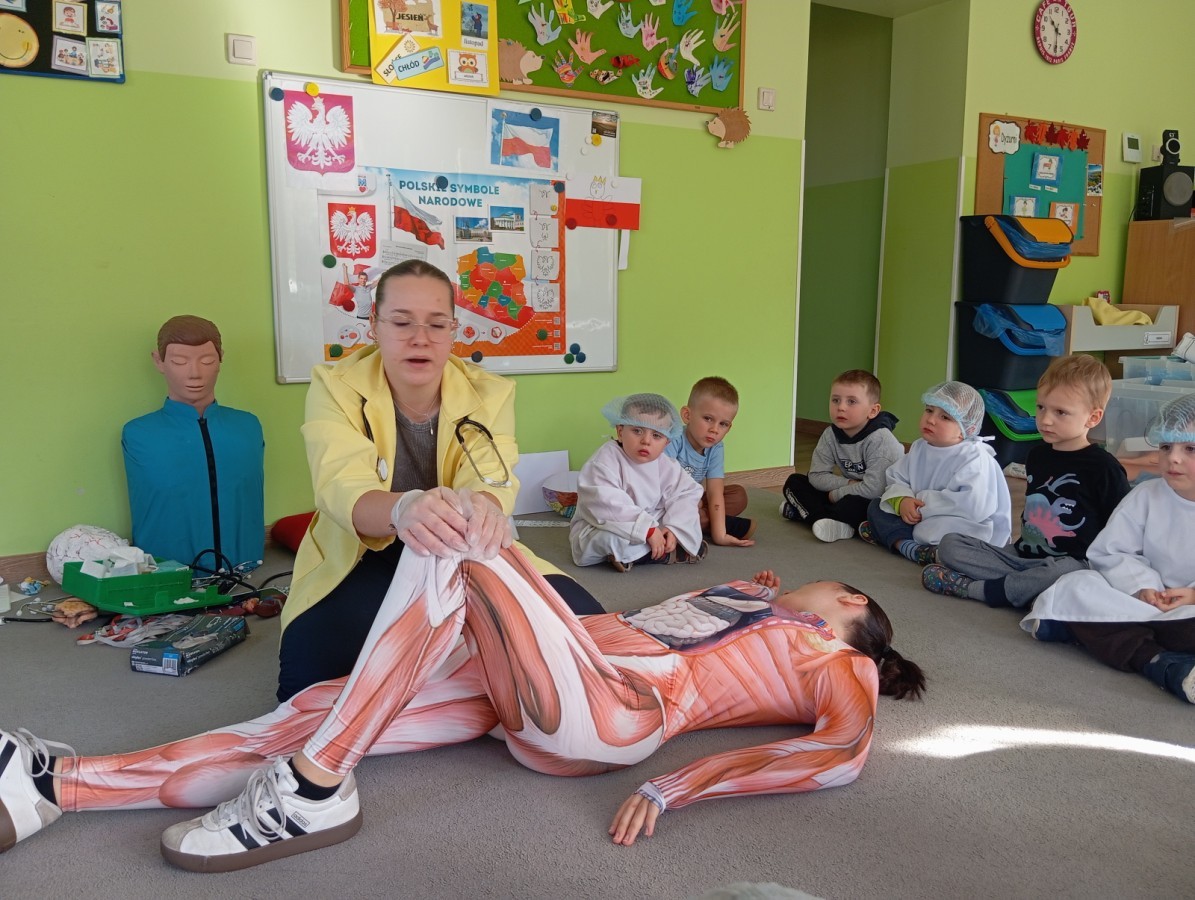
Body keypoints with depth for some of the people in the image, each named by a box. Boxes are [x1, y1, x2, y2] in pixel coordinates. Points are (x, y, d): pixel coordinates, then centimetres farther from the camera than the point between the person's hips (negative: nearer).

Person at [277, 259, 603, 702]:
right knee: (308, 677, -27)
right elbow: (343, 490, -30)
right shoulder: (336, 388, -13)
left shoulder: (489, 393, -7)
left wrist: (482, 509, -50)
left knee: (580, 621, -15)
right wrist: (402, 509, -55)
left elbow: (492, 484, -23)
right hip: (367, 562, -1)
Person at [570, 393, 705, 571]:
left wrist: (674, 529, -23)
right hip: (598, 528, -6)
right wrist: (647, 529, -36)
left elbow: (686, 495, -7)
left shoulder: (665, 465, -4)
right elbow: (608, 505, -34)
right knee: (613, 538, -38)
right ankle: (669, 552, -14)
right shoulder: (605, 460, -23)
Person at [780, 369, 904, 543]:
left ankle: (809, 512, -19)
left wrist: (836, 493, -17)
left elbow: (873, 489, -31)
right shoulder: (830, 435, -5)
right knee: (794, 482, -4)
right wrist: (848, 484, -20)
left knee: (853, 504, -40)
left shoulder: (880, 440, -24)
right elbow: (817, 476, -5)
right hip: (847, 495, 7)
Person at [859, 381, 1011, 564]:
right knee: (876, 506, -3)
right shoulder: (919, 448, 4)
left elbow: (974, 505, -32)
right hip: (924, 520, 8)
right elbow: (896, 479, 5)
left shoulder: (975, 458, -19)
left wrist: (925, 503, -24)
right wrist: (902, 500, -18)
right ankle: (910, 547, -23)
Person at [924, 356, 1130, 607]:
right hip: (1024, 556, 6)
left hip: (1074, 564, -6)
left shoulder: (1104, 468, -7)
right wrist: (1021, 544, 16)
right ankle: (1029, 586, -20)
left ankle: (973, 588, -23)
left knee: (1062, 573, -41)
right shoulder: (1036, 456, 14)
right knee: (949, 544, -8)